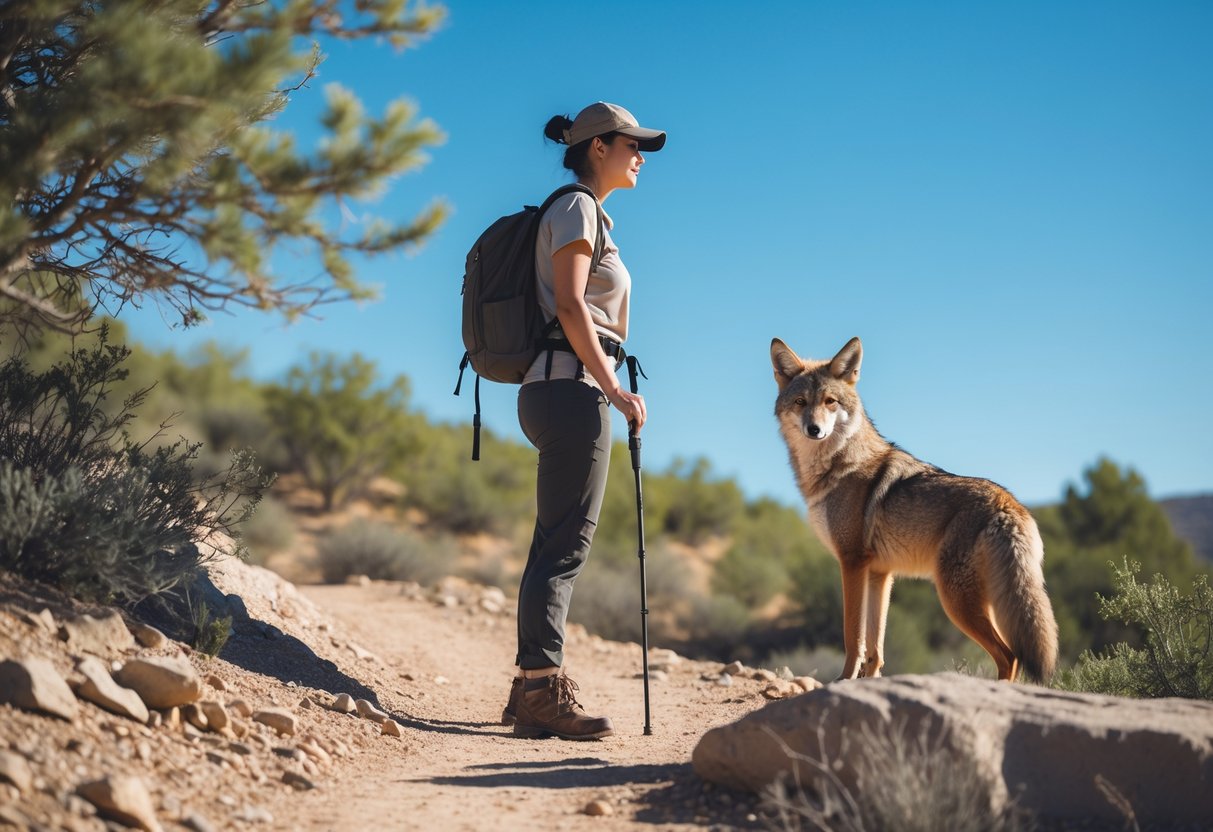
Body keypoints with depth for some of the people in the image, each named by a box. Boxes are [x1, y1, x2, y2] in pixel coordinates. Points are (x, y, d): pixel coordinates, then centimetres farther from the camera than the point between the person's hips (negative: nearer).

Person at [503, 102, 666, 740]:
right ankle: (543, 689, -10)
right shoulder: (576, 208, -4)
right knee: (566, 543, -11)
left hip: (566, 390, 10)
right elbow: (569, 304, -15)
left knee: (558, 543, 9)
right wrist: (613, 388, -18)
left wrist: (608, 389, 19)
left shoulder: (590, 215, 25)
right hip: (571, 384, -10)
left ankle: (532, 690, 12)